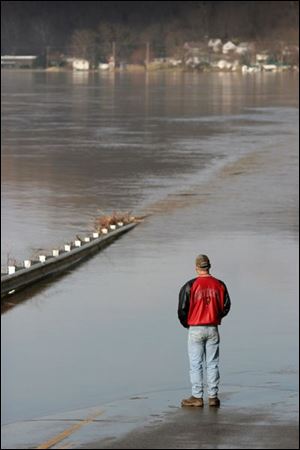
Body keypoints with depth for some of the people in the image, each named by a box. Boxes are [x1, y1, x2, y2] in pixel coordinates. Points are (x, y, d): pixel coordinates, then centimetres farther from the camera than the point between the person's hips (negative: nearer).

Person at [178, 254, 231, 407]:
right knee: (212, 364, 8)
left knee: (196, 364, 3)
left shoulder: (190, 286, -10)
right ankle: (213, 396, 9)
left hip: (195, 330, -3)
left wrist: (186, 324, 11)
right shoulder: (219, 285, 0)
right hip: (213, 329, 3)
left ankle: (197, 397, 3)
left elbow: (182, 309, -8)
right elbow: (226, 307, 6)